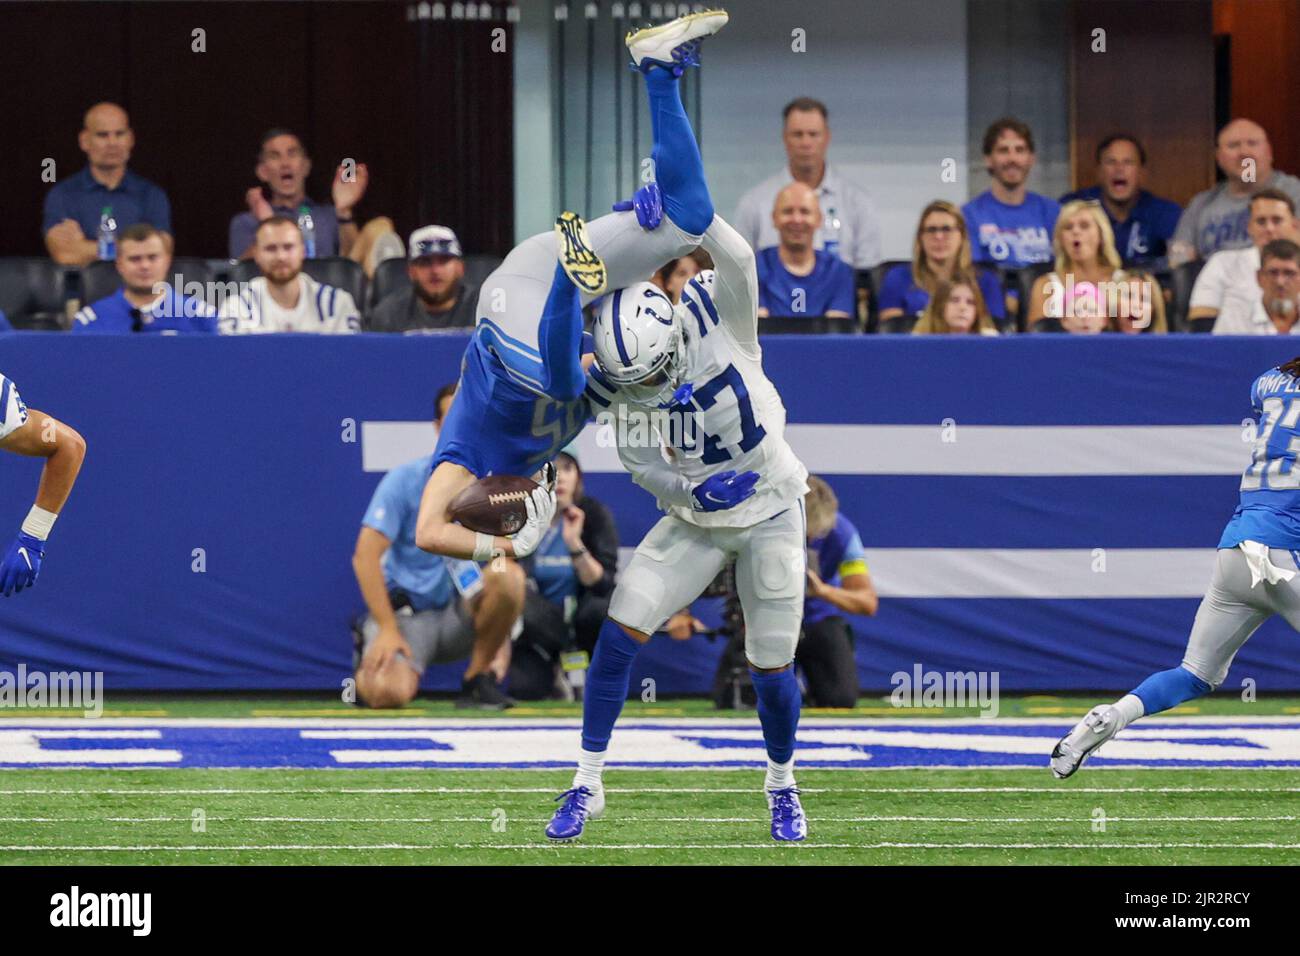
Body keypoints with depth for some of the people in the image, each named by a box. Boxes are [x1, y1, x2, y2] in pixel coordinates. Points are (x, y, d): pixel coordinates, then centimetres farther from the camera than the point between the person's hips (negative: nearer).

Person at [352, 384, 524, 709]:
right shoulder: (406, 479, -7)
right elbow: (365, 557, -13)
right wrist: (388, 629, -20)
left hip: (463, 614, 2)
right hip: (406, 611, -2)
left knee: (509, 574, -29)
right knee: (388, 692, -31)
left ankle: (478, 680, -10)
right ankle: (369, 666, 9)